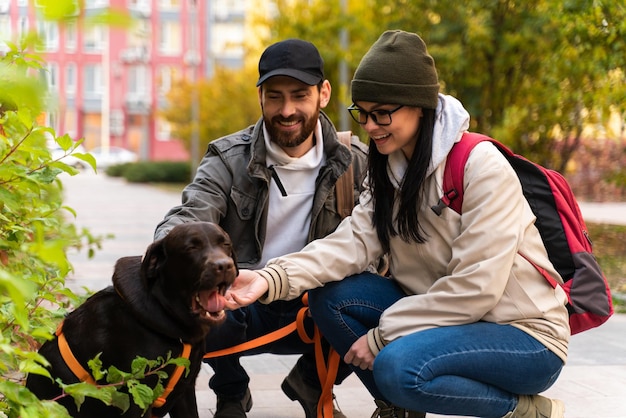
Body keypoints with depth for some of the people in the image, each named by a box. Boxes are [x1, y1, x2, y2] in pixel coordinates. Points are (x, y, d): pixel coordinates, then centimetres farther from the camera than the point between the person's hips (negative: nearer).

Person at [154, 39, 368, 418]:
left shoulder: (355, 162, -1)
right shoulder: (229, 159, -7)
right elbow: (185, 219, -21)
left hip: (316, 315, 1)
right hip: (244, 309, -1)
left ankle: (313, 382, 6)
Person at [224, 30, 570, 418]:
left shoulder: (480, 166, -19)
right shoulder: (392, 167, 5)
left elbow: (475, 288, -22)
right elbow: (353, 240, -9)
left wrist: (382, 337, -18)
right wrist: (272, 279, -25)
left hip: (524, 335, -7)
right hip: (446, 319, 7)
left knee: (399, 366, -32)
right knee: (332, 296, -10)